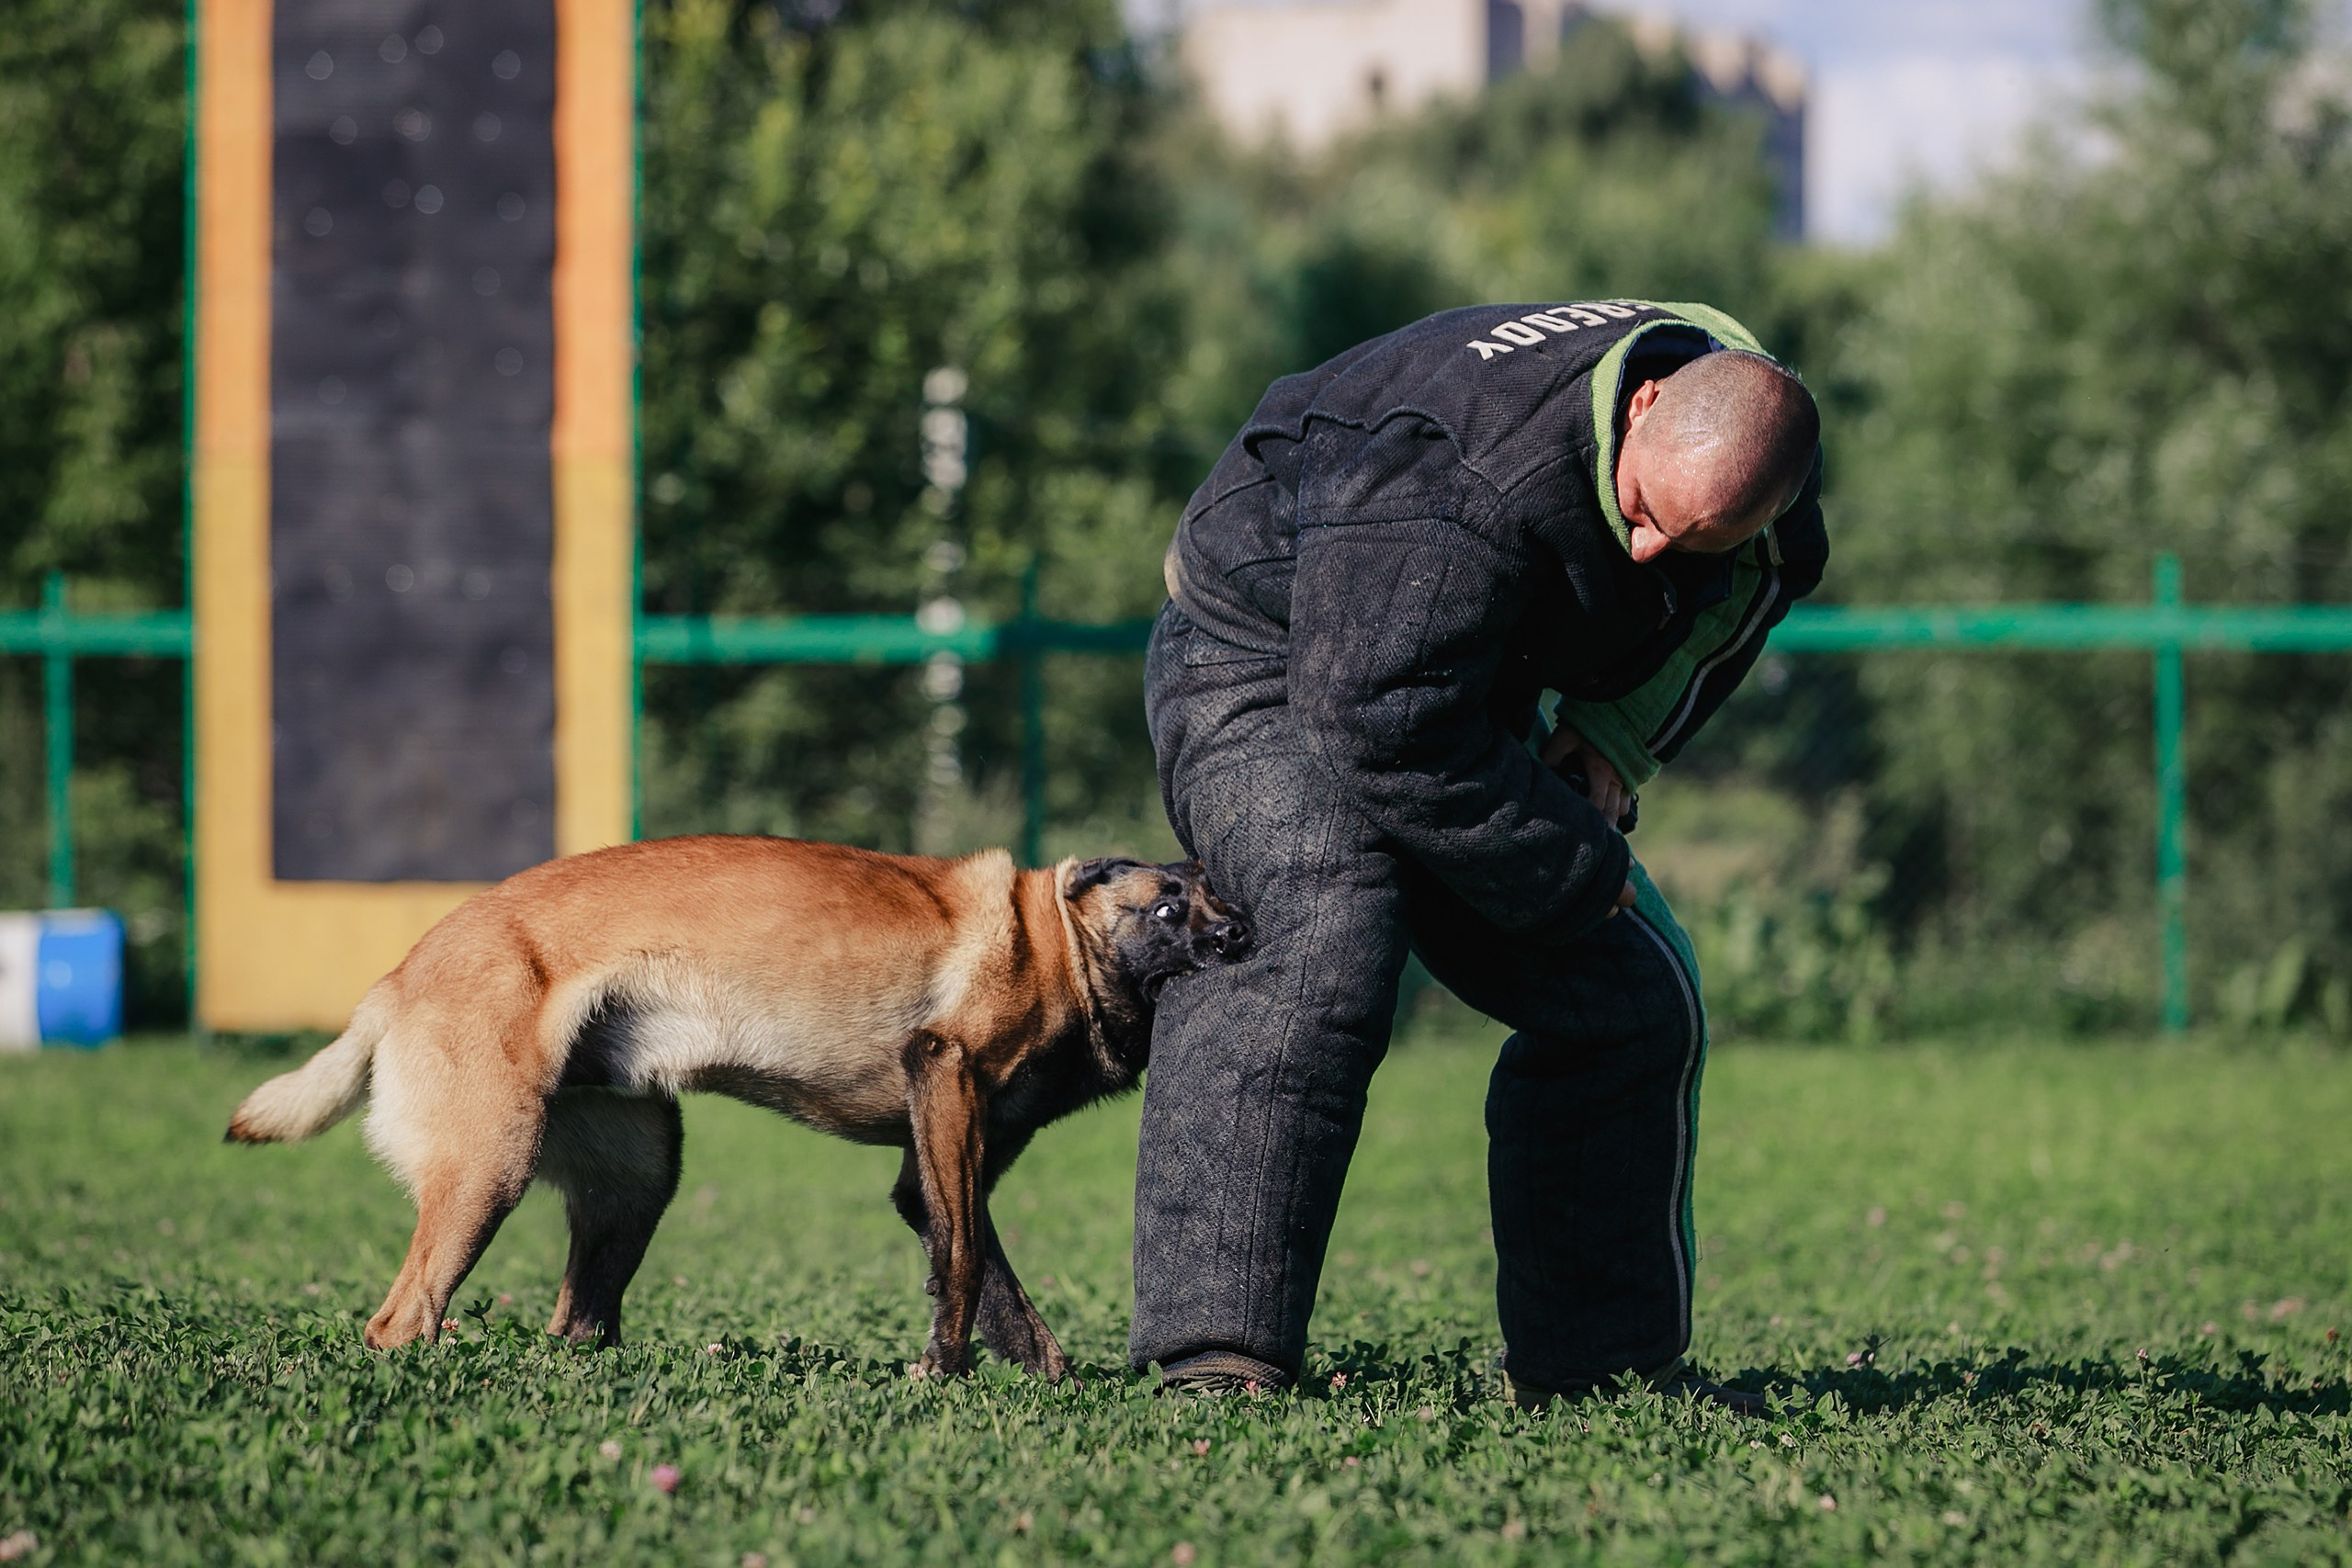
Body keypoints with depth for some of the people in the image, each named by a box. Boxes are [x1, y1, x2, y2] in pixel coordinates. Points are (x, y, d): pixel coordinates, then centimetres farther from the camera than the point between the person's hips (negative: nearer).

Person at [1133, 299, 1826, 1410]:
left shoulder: (1759, 453, -13)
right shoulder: (1466, 479, -39)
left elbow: (1722, 612, 11)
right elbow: (1386, 727, -37)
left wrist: (1619, 736, -7)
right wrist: (1580, 875, -26)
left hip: (1464, 699, 8)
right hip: (1271, 668, -8)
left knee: (1633, 995, 6)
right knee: (1326, 952, -33)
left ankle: (1600, 1359, 20)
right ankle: (1214, 1356, -36)